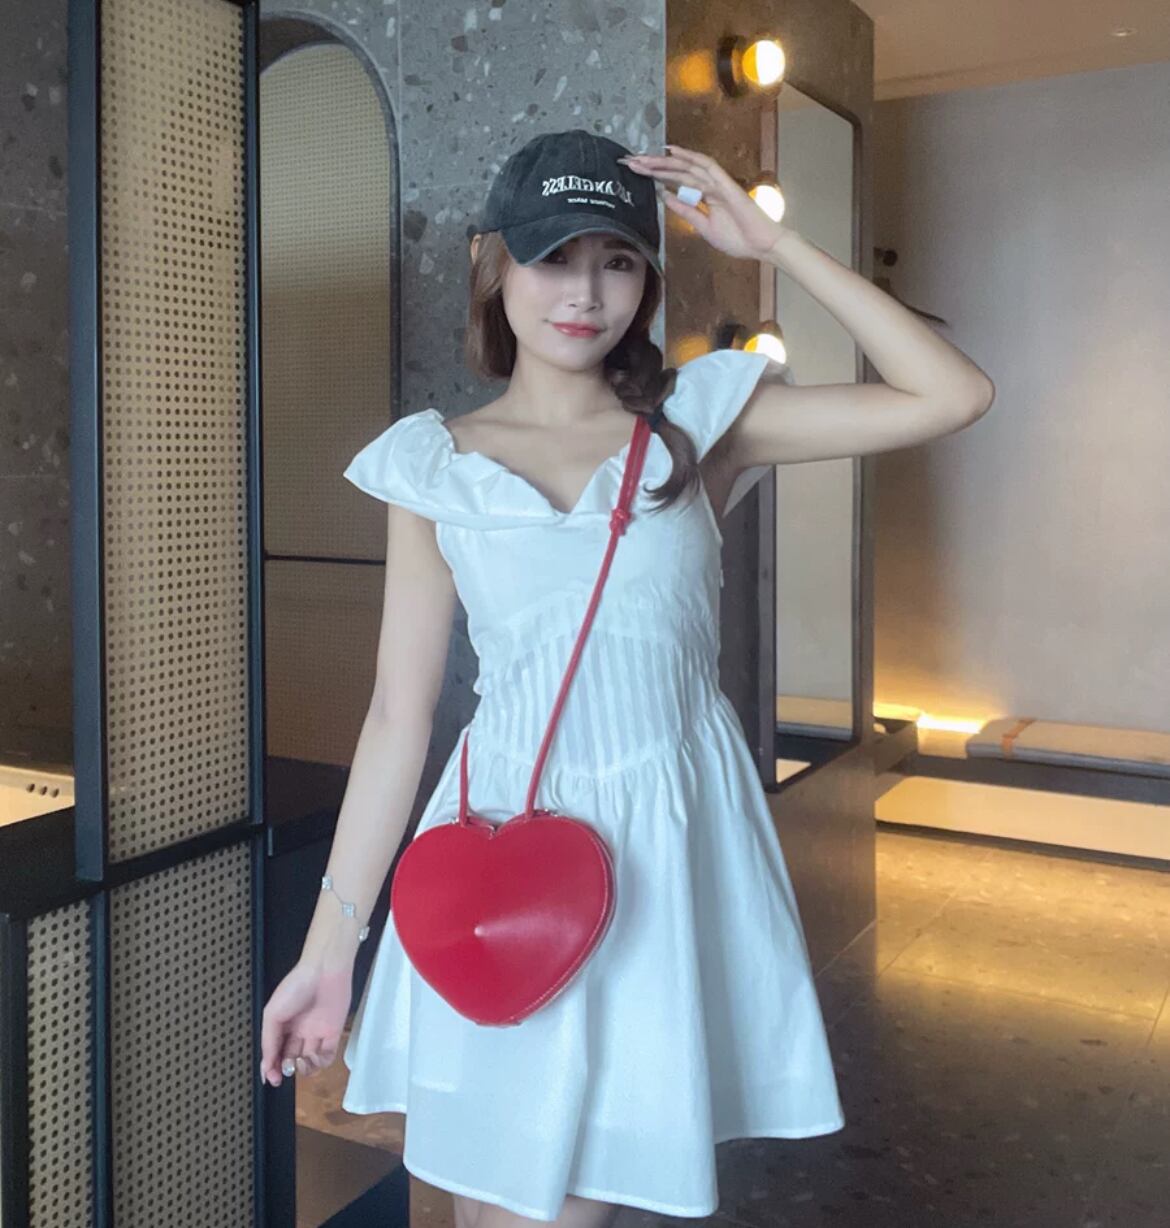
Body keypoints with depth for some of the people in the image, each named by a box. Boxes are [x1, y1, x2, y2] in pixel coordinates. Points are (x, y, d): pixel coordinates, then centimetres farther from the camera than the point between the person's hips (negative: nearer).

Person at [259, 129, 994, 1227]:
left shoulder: (697, 423, 1)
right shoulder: (430, 465, 2)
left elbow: (952, 395, -7)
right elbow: (398, 718, 2)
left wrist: (772, 242, -7)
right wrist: (330, 943, 0)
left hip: (669, 847, 0)